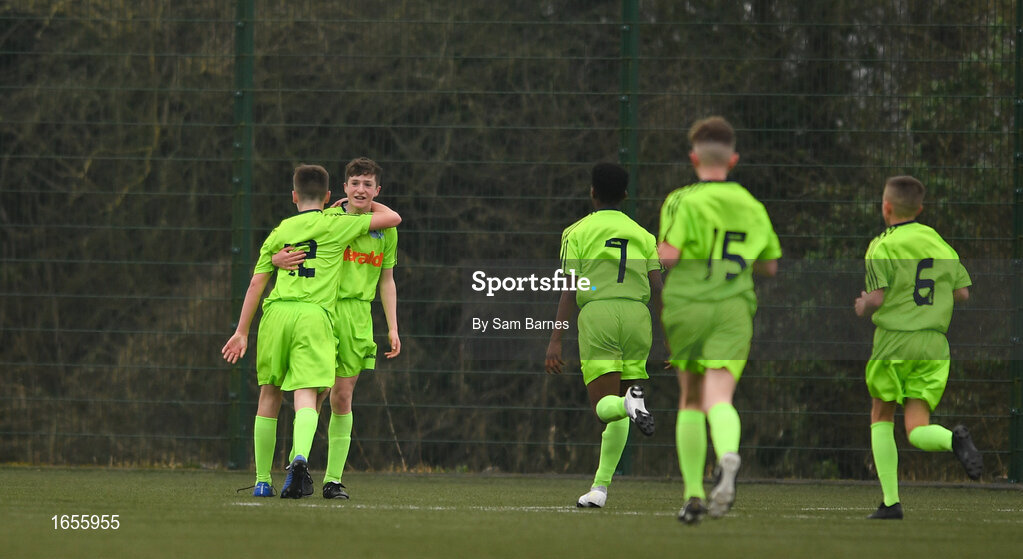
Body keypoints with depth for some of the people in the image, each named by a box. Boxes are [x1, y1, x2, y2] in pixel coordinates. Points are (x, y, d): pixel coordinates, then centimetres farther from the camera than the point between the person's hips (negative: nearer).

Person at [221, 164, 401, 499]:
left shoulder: (279, 232, 18)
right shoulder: (336, 225, 9)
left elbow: (256, 283, 14)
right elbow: (392, 218, 14)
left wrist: (242, 332, 17)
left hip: (277, 311, 3)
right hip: (315, 314, -3)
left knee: (269, 395, 14)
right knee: (306, 396, -10)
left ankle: (262, 480, 18)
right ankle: (300, 457, -39)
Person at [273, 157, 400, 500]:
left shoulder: (385, 229, 11)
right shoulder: (327, 220, 0)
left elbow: (386, 281, 17)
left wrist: (393, 328, 11)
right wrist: (279, 259, -21)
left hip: (358, 316, 3)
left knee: (342, 397, 2)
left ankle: (334, 478, 5)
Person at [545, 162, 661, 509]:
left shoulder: (578, 232, 9)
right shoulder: (642, 235, 18)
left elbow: (569, 290, 0)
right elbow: (659, 288, 10)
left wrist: (555, 340, -2)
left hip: (597, 314, -3)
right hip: (636, 315, 3)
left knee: (604, 407, -8)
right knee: (616, 411, 12)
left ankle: (631, 403, -44)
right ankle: (600, 487, 6)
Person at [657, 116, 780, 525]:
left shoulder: (682, 202, -3)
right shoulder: (751, 207, 11)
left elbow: (668, 256, -15)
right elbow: (770, 265, 19)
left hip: (687, 306, -1)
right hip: (734, 308, 1)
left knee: (691, 400, 15)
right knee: (719, 398, -11)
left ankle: (693, 495, 15)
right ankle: (727, 455, -45)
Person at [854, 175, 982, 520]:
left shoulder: (882, 247, -6)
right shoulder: (940, 245, 10)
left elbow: (876, 298, -14)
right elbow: (963, 293, 9)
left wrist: (863, 307, 8)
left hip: (894, 340, -3)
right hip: (934, 343, 3)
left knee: (881, 417, 17)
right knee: (917, 431, 2)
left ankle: (890, 501, 10)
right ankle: (954, 440, -34)